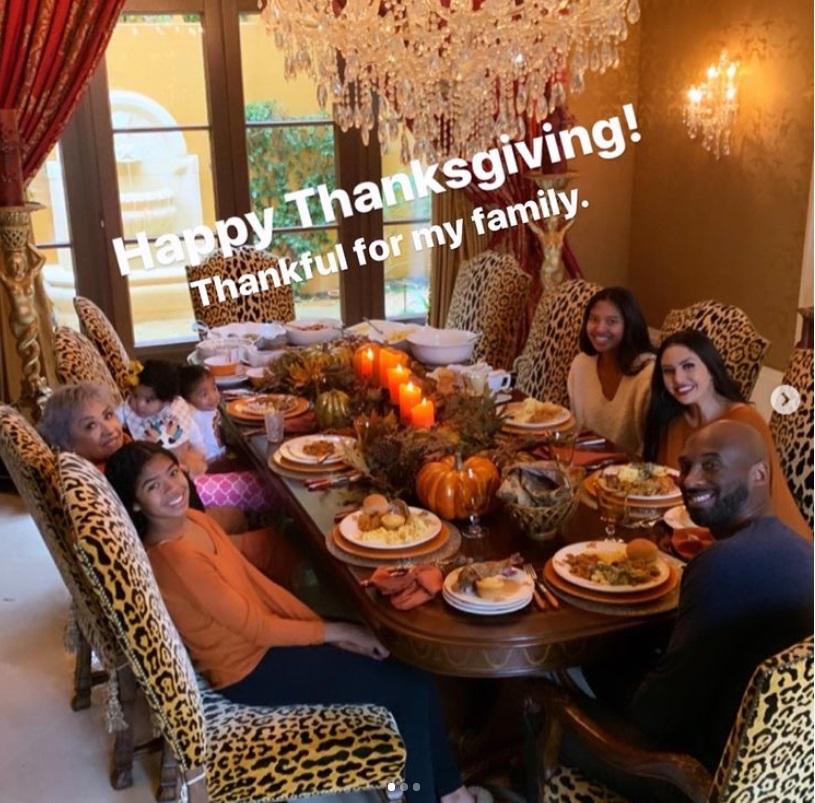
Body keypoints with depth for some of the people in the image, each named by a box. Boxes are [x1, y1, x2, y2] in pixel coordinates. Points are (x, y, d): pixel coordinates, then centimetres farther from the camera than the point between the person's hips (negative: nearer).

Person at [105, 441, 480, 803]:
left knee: (406, 663, 5)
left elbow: (257, 583, 5)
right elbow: (256, 628, -22)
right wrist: (335, 631, -12)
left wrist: (326, 629, -1)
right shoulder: (173, 558, -28)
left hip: (262, 641, 9)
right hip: (251, 670, -8)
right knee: (411, 687, -8)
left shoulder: (195, 522, 0)